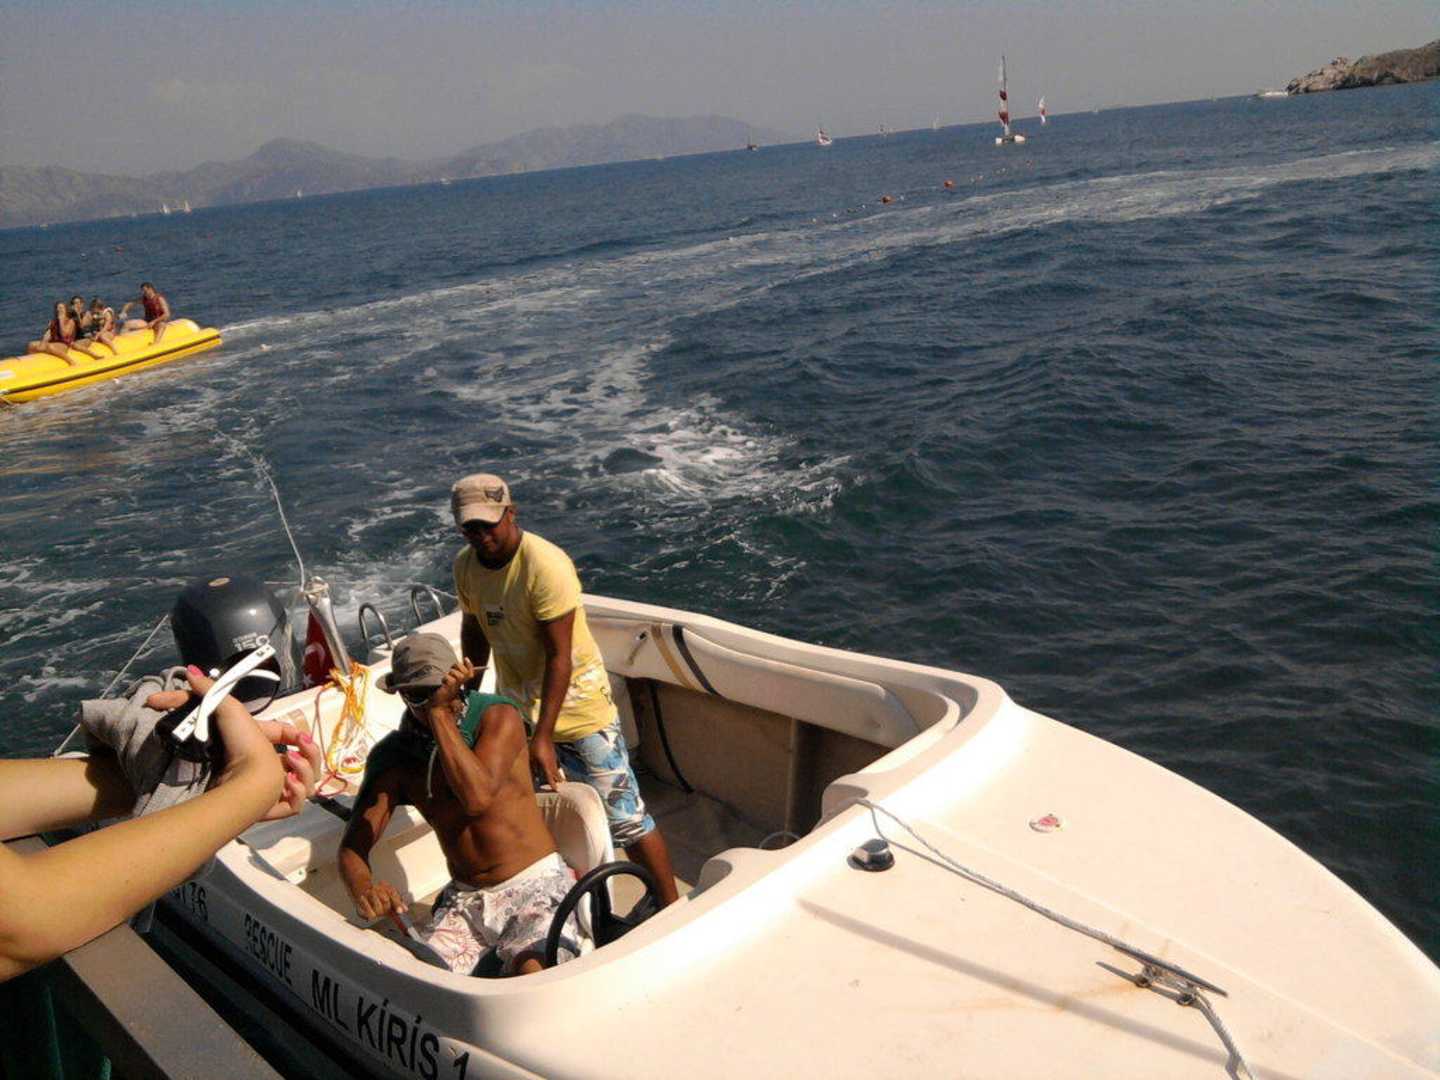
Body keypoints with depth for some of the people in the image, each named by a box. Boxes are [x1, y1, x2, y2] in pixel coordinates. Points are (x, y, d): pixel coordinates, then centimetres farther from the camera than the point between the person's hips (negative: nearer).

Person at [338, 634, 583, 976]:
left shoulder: (497, 715, -8)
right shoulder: (396, 758, 3)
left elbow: (477, 798, -25)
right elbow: (352, 847, -2)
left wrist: (440, 712, -22)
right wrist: (362, 887, -26)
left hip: (535, 884, -4)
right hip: (464, 899, 4)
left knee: (533, 974, -32)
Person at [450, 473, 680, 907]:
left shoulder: (546, 566, -24)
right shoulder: (465, 565, -2)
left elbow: (559, 657, -25)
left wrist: (543, 737, -26)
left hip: (576, 711, -7)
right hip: (514, 710, 7)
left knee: (624, 819, -3)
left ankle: (671, 903, 14)